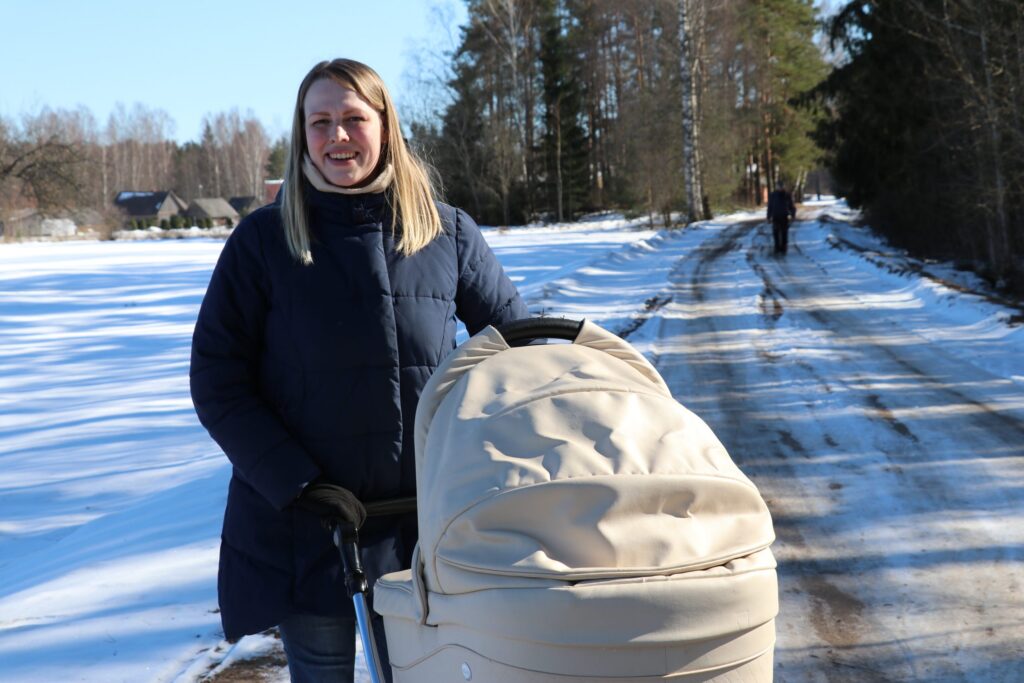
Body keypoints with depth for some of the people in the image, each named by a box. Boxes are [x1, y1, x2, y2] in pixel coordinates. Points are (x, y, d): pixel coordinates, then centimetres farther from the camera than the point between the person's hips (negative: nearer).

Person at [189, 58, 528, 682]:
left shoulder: (448, 233, 1)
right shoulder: (263, 240, -4)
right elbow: (218, 380, -5)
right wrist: (296, 485, -14)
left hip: (425, 516, 2)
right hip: (301, 524, -1)